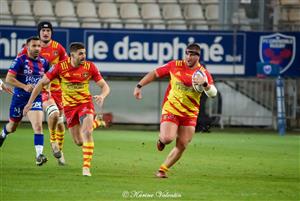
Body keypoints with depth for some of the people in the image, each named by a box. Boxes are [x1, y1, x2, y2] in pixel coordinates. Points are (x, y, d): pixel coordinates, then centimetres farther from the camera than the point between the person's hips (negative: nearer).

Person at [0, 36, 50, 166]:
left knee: (38, 126, -20)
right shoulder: (20, 60, -11)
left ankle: (39, 155, -23)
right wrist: (24, 86, -23)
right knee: (12, 127, 17)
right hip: (20, 97, -2)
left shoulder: (44, 62, 3)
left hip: (36, 98, 2)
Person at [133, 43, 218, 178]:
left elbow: (213, 93, -14)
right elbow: (155, 74, 7)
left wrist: (205, 84, -34)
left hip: (190, 114, 2)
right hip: (171, 110, -2)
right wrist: (139, 86, 3)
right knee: (168, 138, -22)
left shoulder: (203, 73, -4)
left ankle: (162, 170, 14)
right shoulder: (175, 65, -3)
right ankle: (161, 139, 16)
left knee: (182, 146, -2)